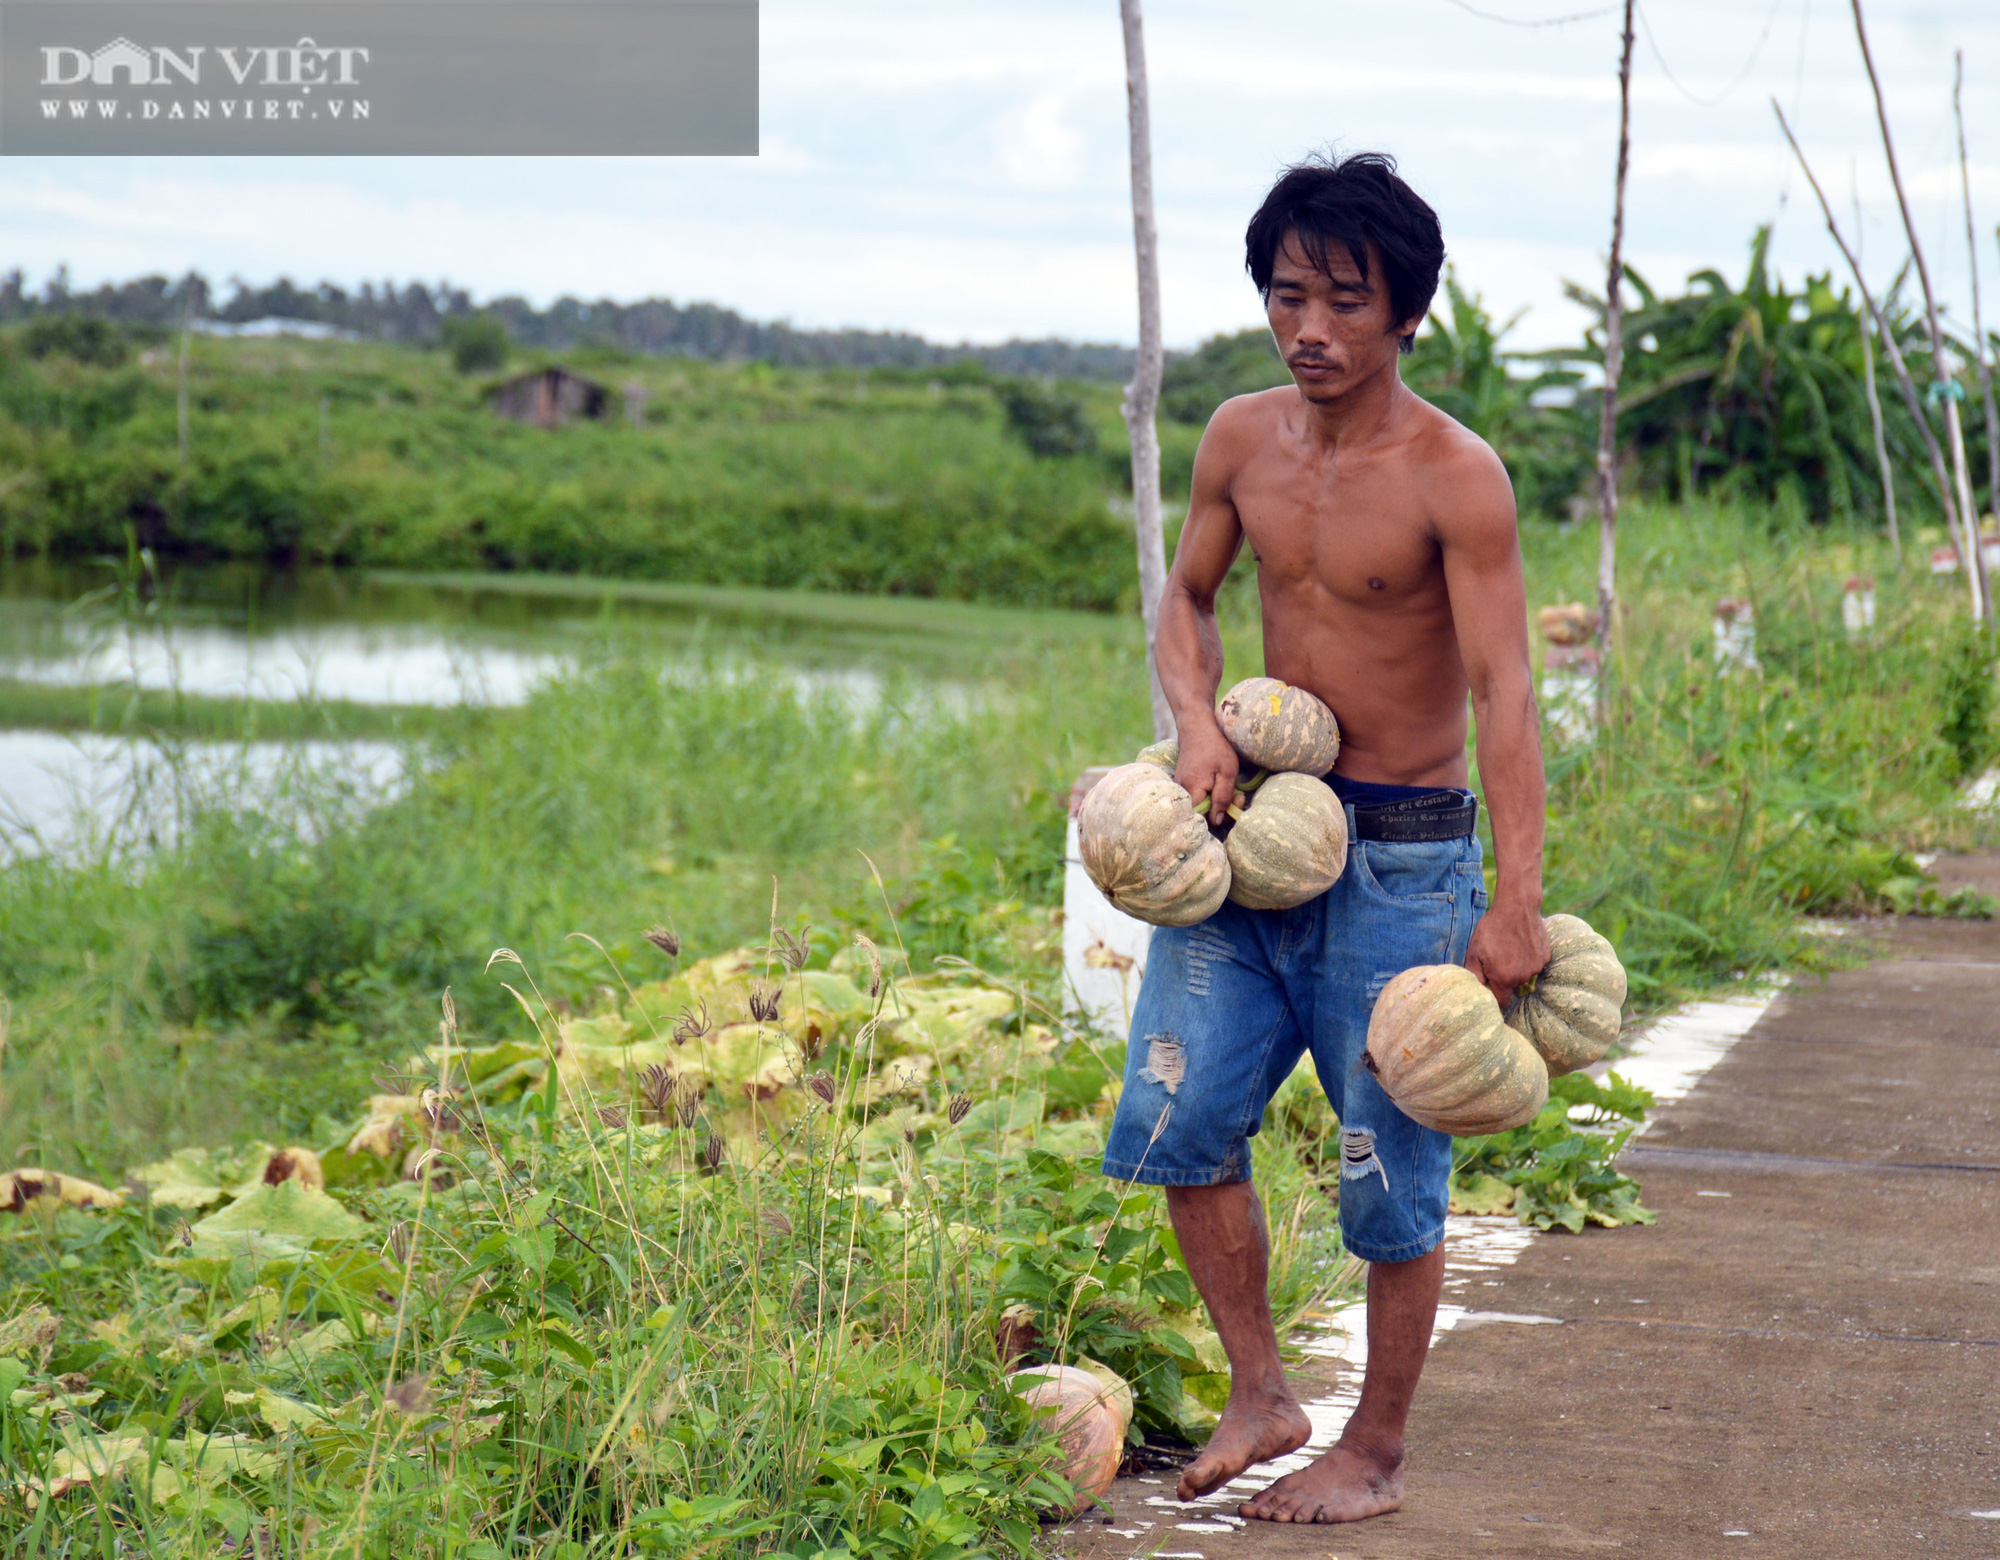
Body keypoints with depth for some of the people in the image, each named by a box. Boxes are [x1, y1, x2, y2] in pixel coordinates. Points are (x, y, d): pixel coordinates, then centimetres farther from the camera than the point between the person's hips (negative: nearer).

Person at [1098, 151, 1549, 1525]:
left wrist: (1516, 901, -27)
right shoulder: (1241, 438, 2)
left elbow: (1503, 692, -20)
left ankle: (1377, 1453, 18)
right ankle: (1261, 1393, 18)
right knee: (1178, 1115, 0)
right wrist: (1198, 721, -5)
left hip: (1401, 855, -5)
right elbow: (1188, 600, 16)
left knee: (1391, 1168, 2)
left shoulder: (1456, 477, -15)